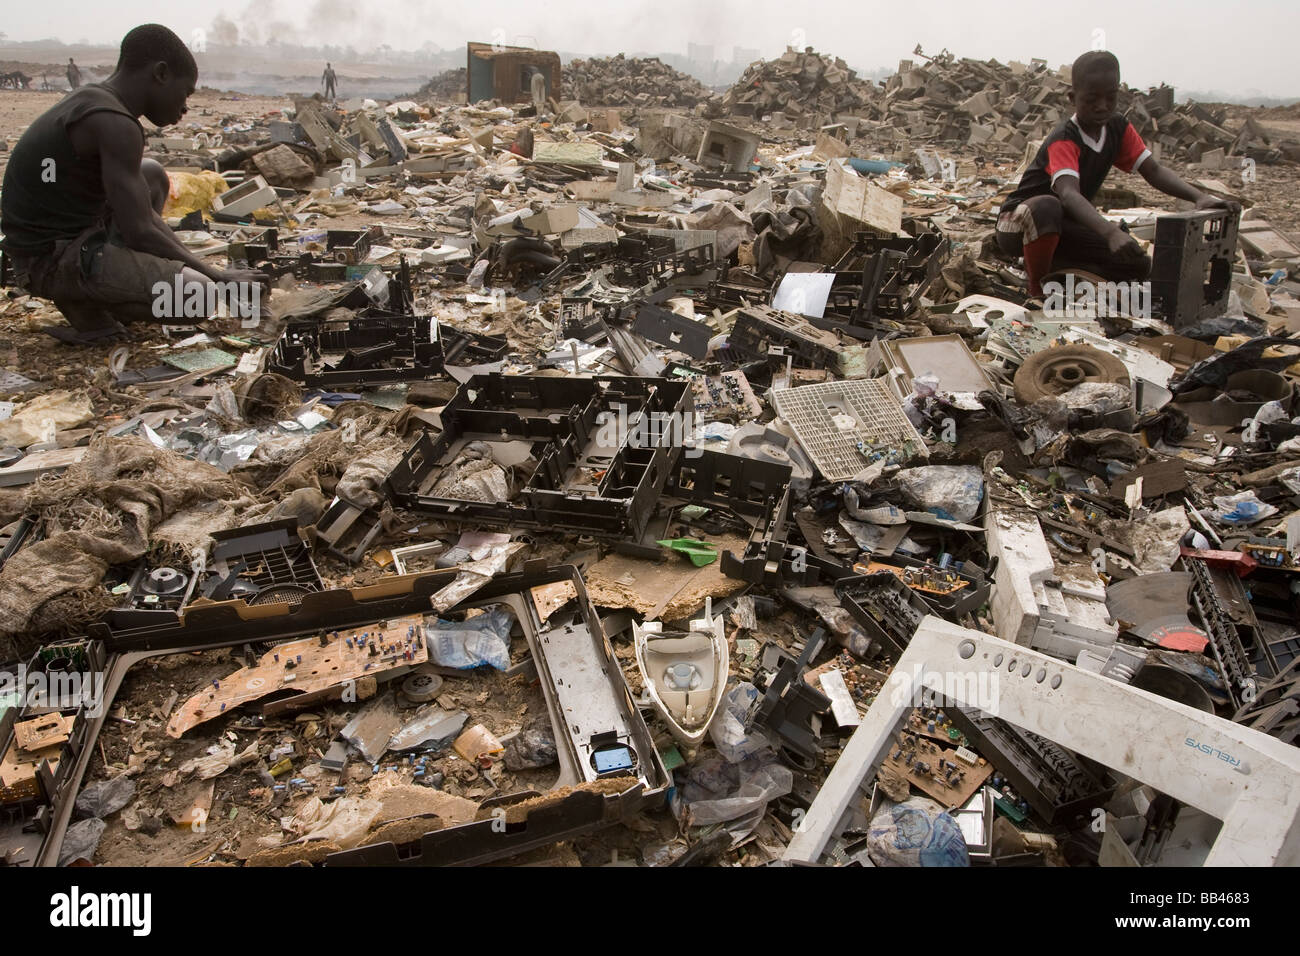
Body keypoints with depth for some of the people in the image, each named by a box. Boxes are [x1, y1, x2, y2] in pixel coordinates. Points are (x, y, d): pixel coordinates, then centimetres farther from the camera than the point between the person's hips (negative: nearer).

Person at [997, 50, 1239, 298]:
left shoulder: (1119, 129, 0)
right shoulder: (1064, 139, -25)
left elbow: (1154, 171, -6)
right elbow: (1068, 193, -42)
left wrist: (1200, 197, -26)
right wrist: (1111, 232, -59)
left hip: (1062, 226, 7)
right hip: (1020, 223, -7)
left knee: (1139, 265, -7)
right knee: (1047, 206, -44)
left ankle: (1052, 264, 4)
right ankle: (1036, 287, -20)